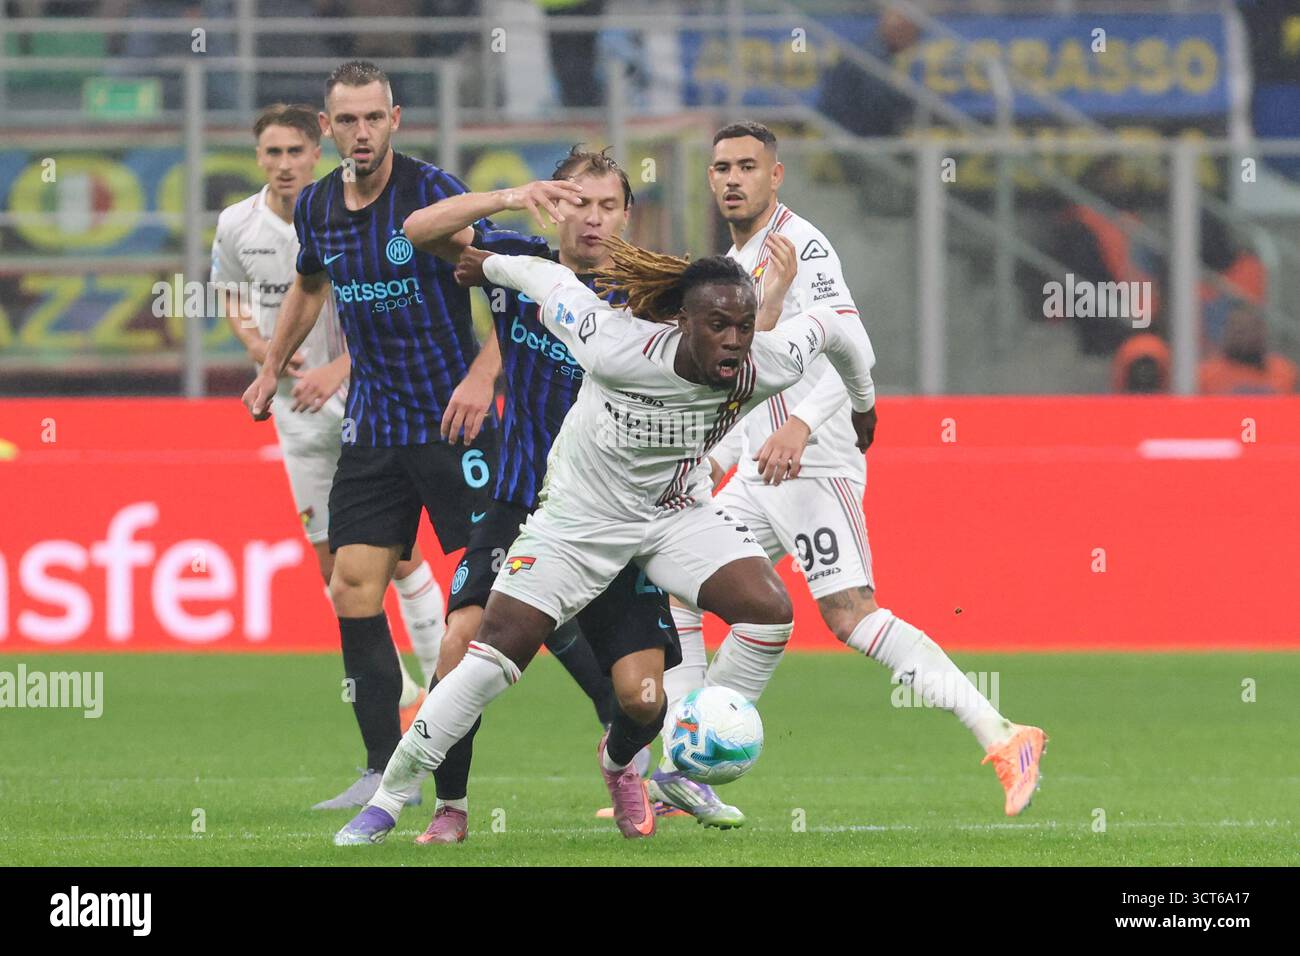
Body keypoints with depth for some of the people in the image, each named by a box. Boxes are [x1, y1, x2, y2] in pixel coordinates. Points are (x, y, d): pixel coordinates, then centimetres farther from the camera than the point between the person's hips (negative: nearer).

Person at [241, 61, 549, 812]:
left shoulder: (432, 192, -14)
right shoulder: (317, 208, 4)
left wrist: (483, 375, -23)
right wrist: (273, 368, 28)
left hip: (453, 414, -5)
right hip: (372, 425, 5)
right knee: (353, 588, -3)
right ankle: (386, 770, 1)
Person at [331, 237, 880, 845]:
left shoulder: (765, 368, -23)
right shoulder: (618, 349, -33)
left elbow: (831, 327, -2)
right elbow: (548, 279, -17)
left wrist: (862, 402, 17)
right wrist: (485, 263, 3)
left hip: (679, 513, 3)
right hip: (581, 516, -3)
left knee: (770, 610, -18)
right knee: (494, 654, -11)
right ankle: (385, 801, 4)